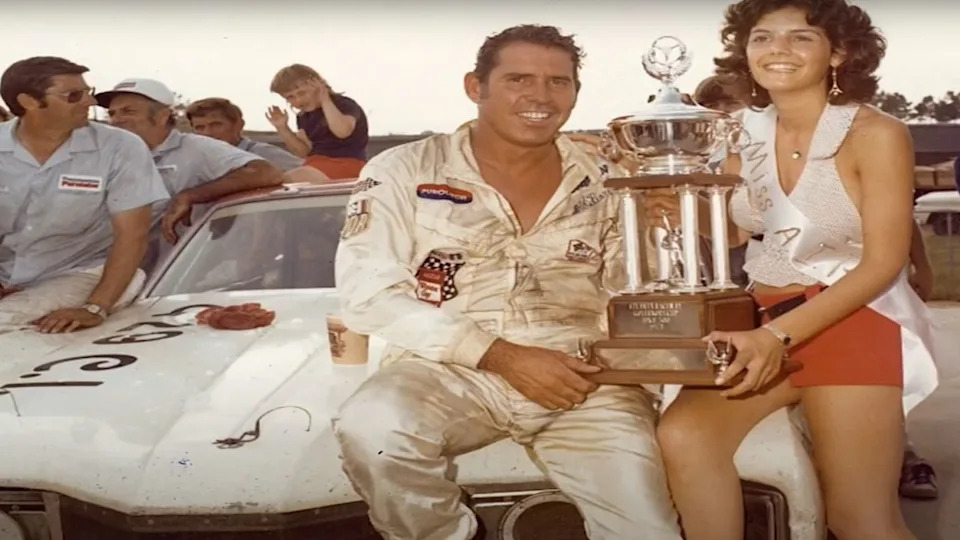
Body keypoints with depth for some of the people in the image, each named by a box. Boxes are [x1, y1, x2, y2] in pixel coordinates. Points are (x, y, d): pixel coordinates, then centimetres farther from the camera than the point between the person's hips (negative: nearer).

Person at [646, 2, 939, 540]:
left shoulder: (876, 135, -8)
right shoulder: (747, 138, 7)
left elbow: (883, 264, -13)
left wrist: (780, 335, -23)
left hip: (855, 319, -4)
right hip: (760, 318, 4)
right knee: (684, 434, -23)